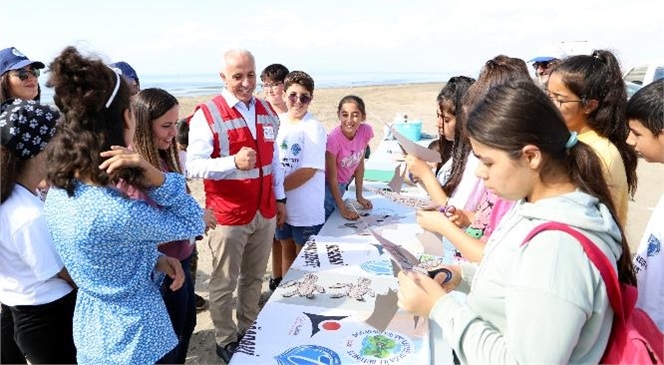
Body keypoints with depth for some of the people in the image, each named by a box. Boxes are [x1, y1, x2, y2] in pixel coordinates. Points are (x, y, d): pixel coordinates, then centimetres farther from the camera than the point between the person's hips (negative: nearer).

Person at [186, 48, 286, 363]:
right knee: (224, 284, 10)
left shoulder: (267, 112, 5)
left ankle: (249, 331, 39)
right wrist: (233, 162, -34)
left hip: (265, 213, 6)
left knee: (254, 278, 19)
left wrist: (280, 199, 13)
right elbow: (193, 166, -20)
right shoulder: (207, 114, -14)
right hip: (228, 216, -5)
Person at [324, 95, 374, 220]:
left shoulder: (366, 131, -15)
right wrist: (343, 209, -20)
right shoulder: (334, 138, -28)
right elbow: (332, 177, -21)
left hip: (342, 185, 5)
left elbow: (360, 163, -2)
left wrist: (359, 196, 2)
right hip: (328, 186, -5)